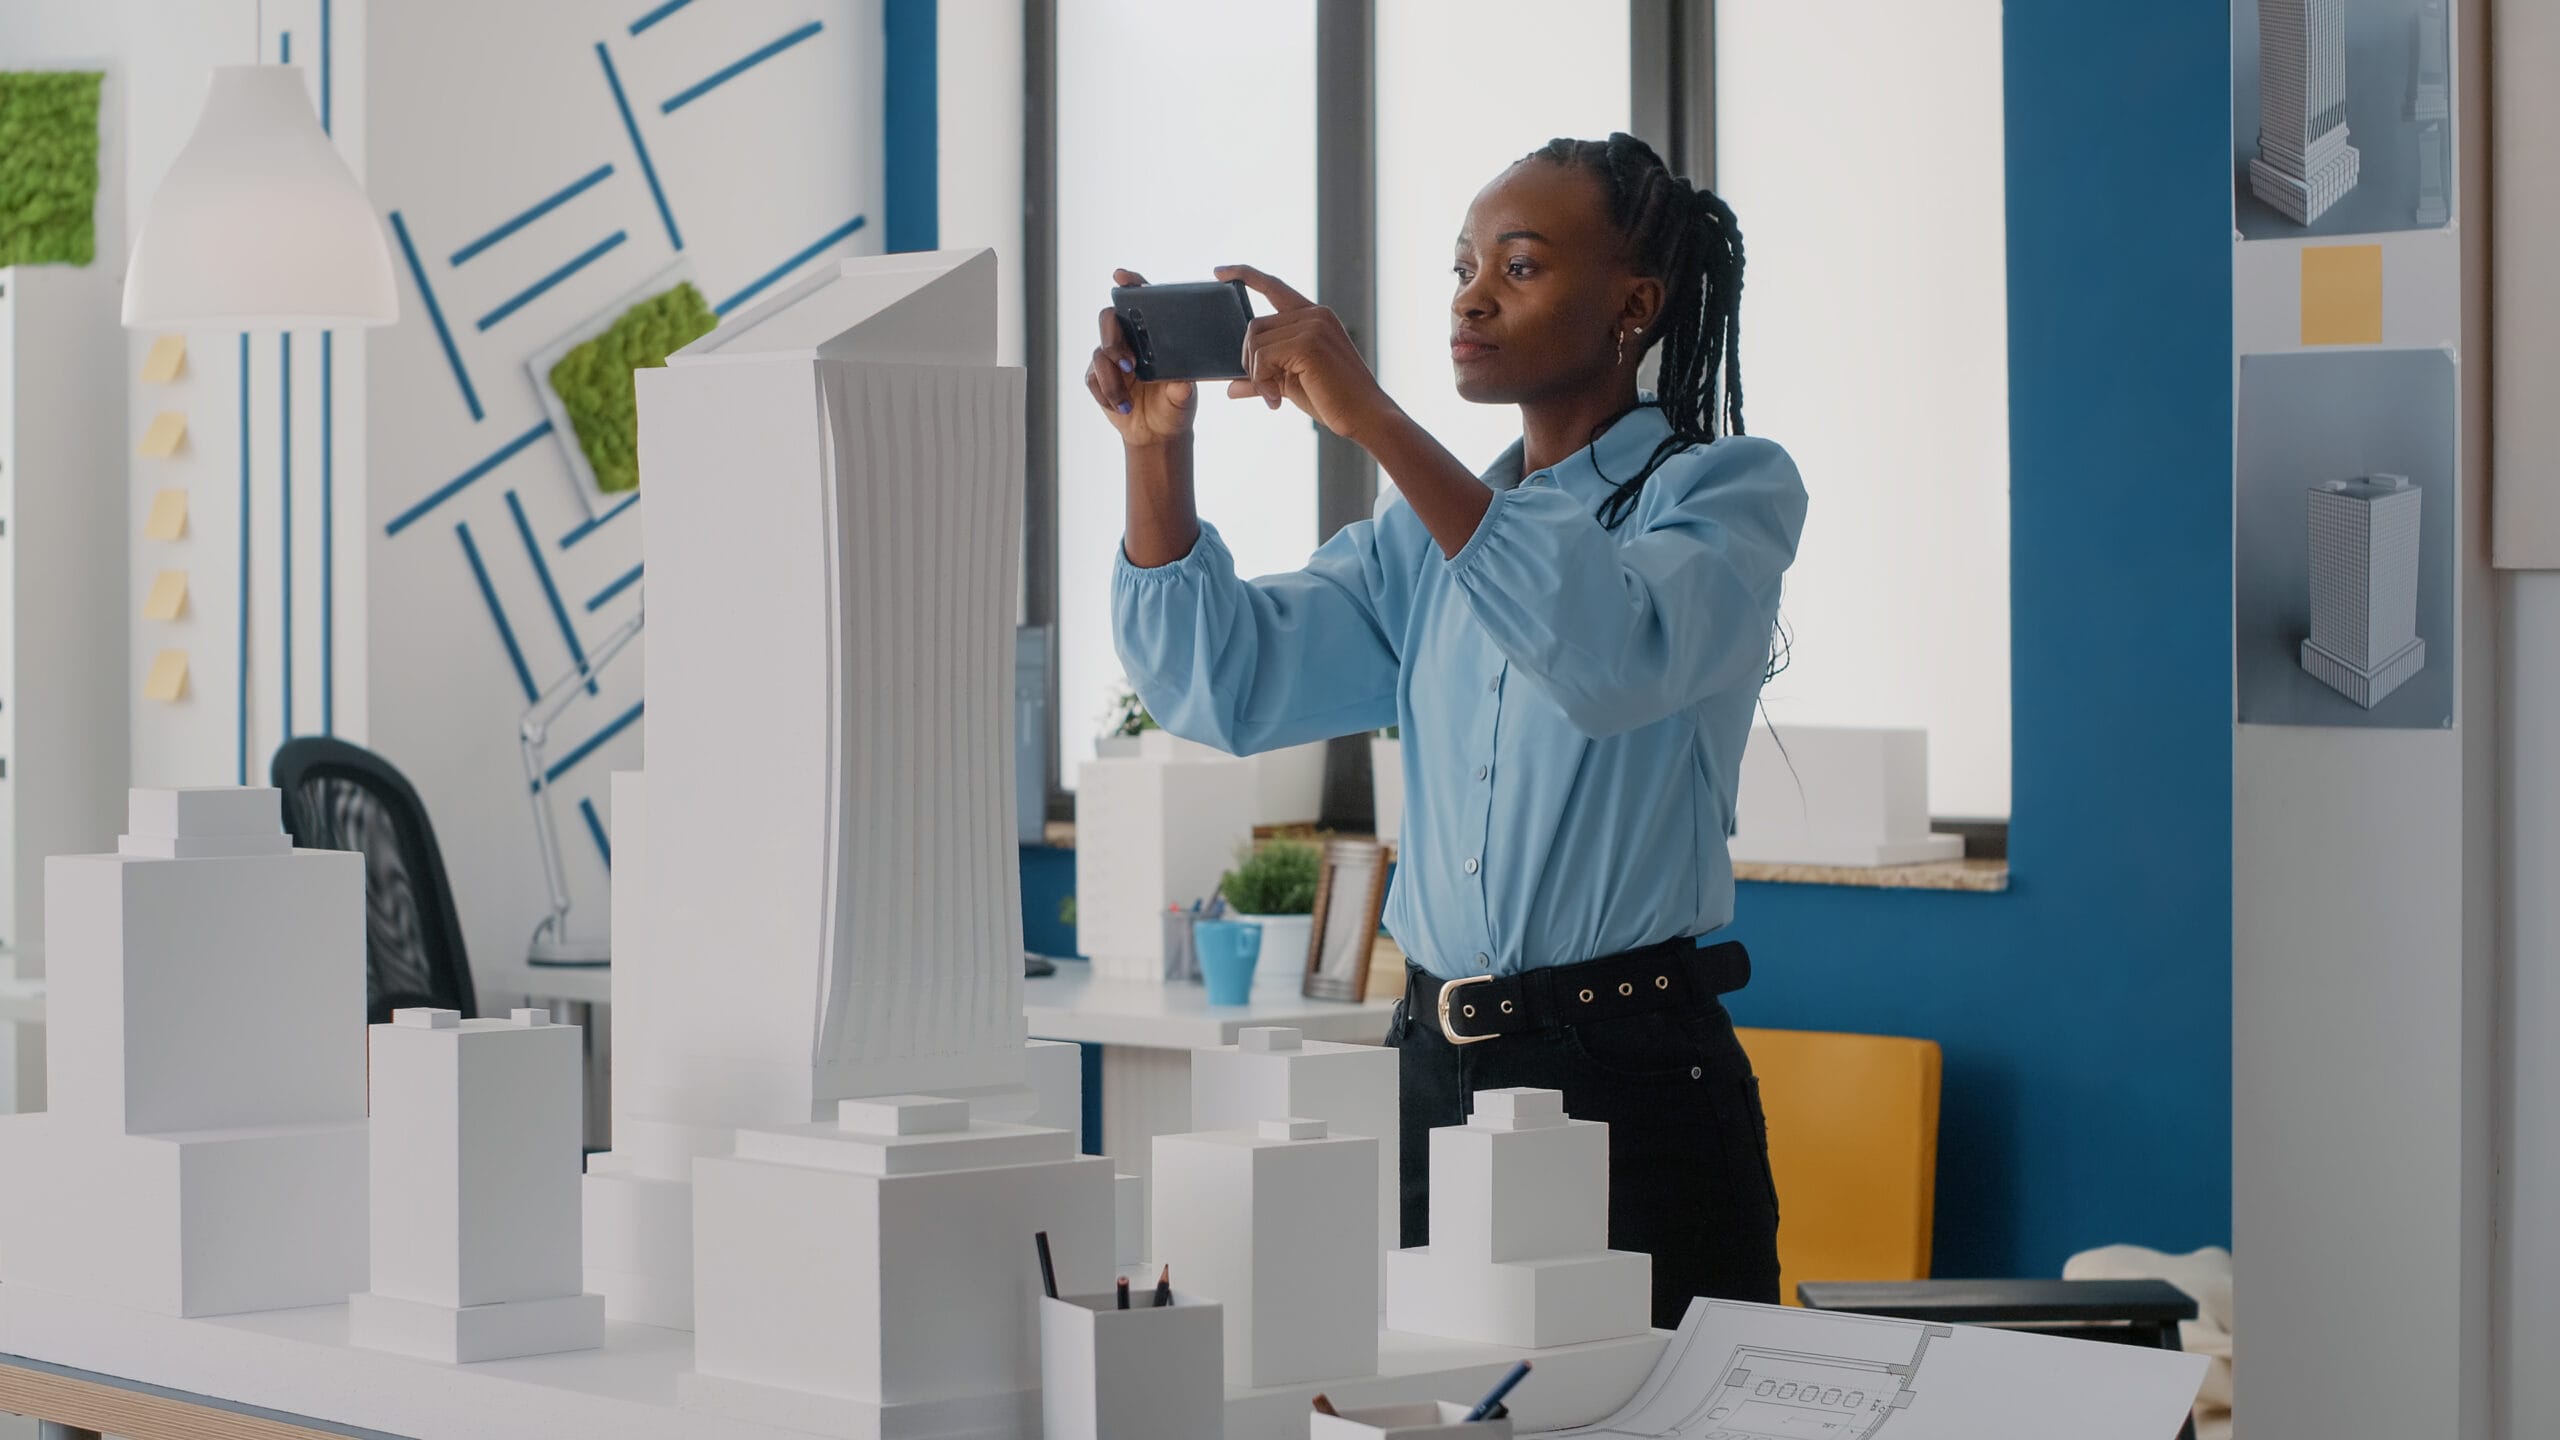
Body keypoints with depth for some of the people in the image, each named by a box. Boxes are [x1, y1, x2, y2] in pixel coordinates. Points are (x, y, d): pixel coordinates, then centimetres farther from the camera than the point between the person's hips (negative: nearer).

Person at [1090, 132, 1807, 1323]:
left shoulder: (1731, 491, -3)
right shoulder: (1430, 530, 16)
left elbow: (1617, 656, -24)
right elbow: (1225, 687, 4)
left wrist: (1376, 423, -27)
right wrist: (1157, 449, -9)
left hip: (1631, 1082, -5)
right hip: (1433, 1067, 5)